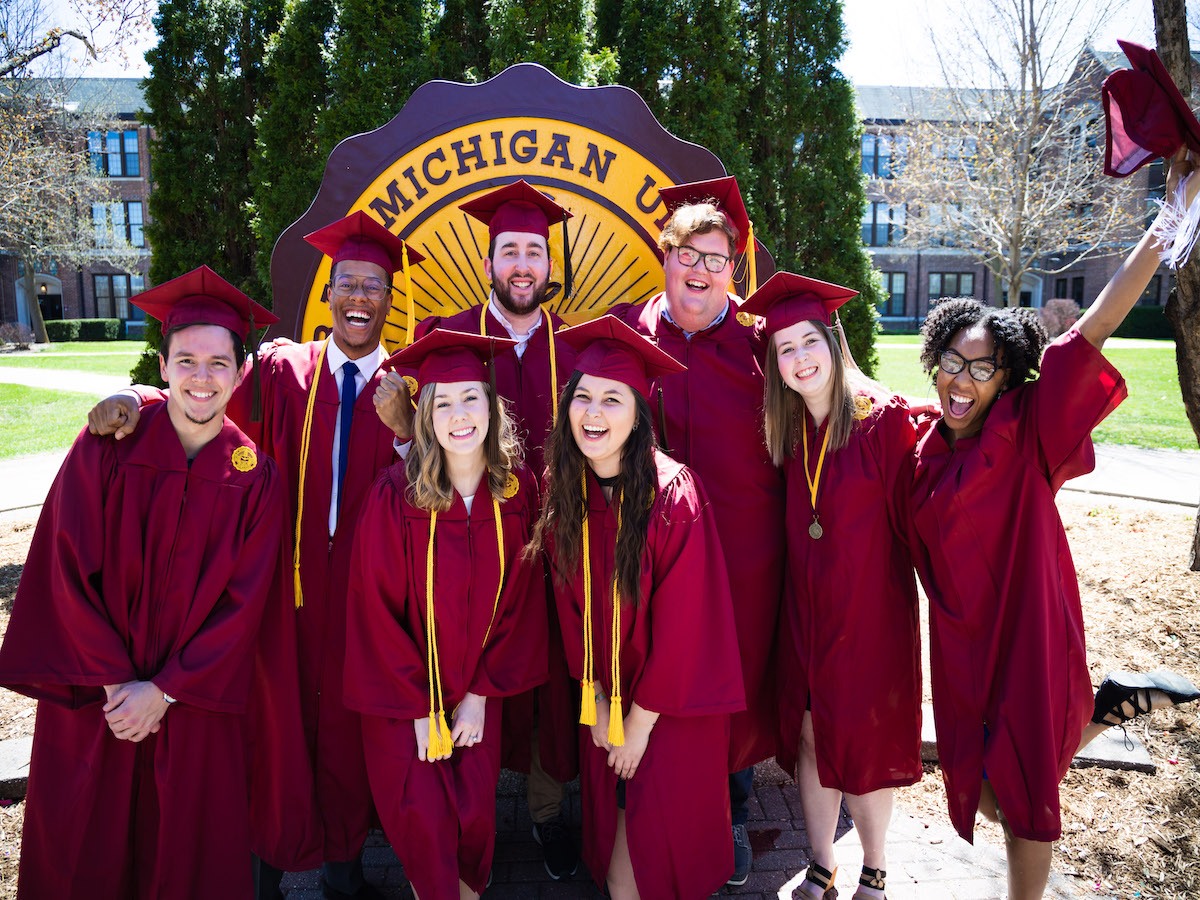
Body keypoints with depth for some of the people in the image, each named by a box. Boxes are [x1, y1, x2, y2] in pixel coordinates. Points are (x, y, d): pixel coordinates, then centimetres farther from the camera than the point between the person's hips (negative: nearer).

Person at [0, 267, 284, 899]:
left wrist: (164, 691, -10)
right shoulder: (107, 448, -9)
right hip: (92, 697, 0)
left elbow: (242, 602, -7)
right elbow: (68, 570, -9)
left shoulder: (256, 478, -7)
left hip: (192, 702, 1)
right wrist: (115, 683, -12)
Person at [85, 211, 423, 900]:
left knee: (348, 728, 11)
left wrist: (403, 431, -20)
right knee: (278, 723, 5)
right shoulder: (283, 371, 2)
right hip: (285, 583, 0)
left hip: (361, 594, 1)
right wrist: (136, 399, -26)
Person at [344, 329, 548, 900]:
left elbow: (520, 599, -3)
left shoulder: (518, 490, -10)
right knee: (422, 819, 0)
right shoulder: (395, 495, -19)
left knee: (475, 811, 6)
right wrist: (420, 708, -10)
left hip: (478, 688, 2)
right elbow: (378, 609, -13)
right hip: (405, 690, -2)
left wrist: (481, 692, -4)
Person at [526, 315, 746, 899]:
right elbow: (572, 606, 1)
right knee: (610, 826, 18)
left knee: (659, 844, 5)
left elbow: (682, 622, -20)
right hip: (605, 696, 4)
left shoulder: (673, 495, -23)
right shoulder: (562, 493, -8)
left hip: (673, 702, -4)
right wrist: (596, 700, -2)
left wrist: (641, 720, -13)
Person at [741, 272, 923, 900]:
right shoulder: (784, 429, 2)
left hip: (870, 609, -4)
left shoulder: (883, 418, -14)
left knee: (862, 747, 9)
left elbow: (910, 518, -11)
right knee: (809, 737, 13)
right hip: (804, 609, 5)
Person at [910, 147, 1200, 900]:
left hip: (1026, 632, -5)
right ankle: (1111, 705, 38)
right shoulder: (926, 449, 0)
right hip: (961, 639, 5)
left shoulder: (1026, 433, -13)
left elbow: (1095, 327, -21)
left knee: (1023, 796, 7)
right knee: (985, 793, 19)